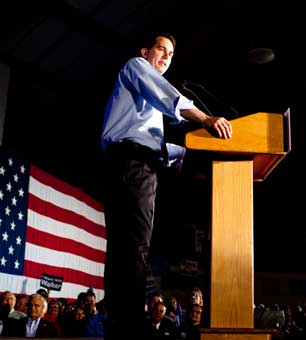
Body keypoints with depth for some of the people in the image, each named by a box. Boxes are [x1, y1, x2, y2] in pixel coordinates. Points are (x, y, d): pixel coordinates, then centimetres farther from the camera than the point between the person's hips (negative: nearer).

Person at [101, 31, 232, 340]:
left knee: (124, 245, -1)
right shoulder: (135, 66, 12)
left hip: (142, 165, 9)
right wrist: (206, 119, -18)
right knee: (136, 245, -21)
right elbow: (168, 96, -8)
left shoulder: (151, 102, 37)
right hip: (131, 162, -9)